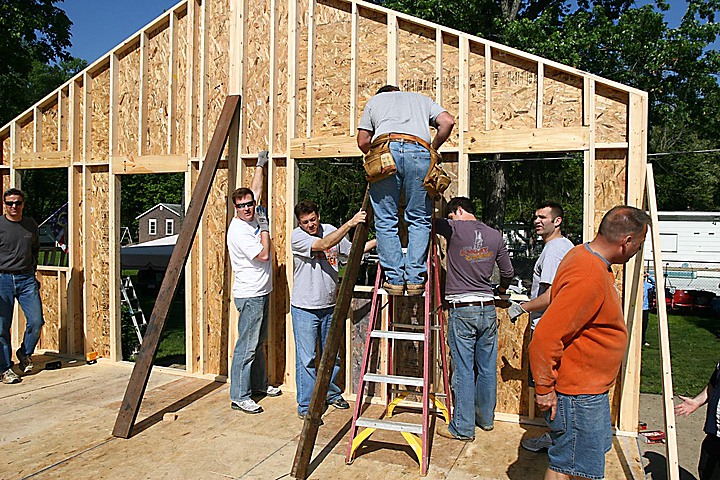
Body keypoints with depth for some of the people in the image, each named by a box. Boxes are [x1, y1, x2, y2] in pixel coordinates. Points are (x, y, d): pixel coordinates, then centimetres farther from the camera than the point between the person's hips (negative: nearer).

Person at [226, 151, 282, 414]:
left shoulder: (253, 216, 6)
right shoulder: (238, 231, -19)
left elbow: (257, 190, 22)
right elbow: (263, 254, -21)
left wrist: (260, 164, 28)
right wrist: (265, 227, -11)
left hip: (262, 292, 9)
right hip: (249, 295, -9)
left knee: (259, 342, 19)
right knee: (246, 346, -5)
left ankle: (259, 384, 32)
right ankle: (239, 396, 2)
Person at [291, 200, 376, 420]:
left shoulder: (331, 230, 6)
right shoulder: (297, 236, -12)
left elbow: (353, 250, 15)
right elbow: (324, 245, -28)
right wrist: (350, 223, -34)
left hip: (330, 306, 5)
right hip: (305, 308, -5)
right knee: (307, 358, 0)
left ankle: (331, 393, 37)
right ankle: (306, 406, 12)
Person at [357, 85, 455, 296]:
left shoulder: (374, 100, 33)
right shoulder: (421, 99, 35)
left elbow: (363, 141, 23)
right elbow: (447, 121, 17)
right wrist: (433, 149, 28)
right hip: (418, 151, 1)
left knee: (386, 220, 4)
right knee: (419, 219, 8)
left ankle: (394, 279, 2)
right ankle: (415, 277, 2)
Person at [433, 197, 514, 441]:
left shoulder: (454, 229, -9)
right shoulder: (495, 235, 6)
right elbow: (508, 272, 15)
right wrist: (502, 289, 34)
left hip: (462, 311, -5)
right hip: (488, 310, 5)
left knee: (463, 371, 1)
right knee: (487, 368, 15)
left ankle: (463, 428, 8)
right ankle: (486, 418, 30)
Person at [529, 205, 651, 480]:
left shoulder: (582, 255, 2)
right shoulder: (589, 279, -30)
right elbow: (544, 339, -32)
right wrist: (544, 390, -22)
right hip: (577, 395, -10)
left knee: (595, 451, 25)